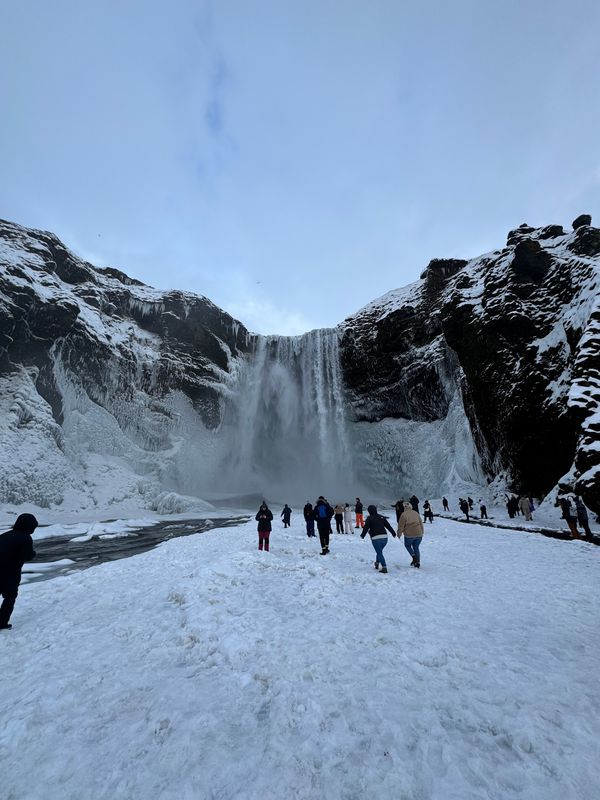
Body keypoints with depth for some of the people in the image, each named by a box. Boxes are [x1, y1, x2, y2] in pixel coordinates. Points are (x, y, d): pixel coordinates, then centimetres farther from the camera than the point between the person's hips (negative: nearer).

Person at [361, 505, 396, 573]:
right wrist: (393, 533, 21)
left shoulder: (369, 518, -4)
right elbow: (388, 526, 12)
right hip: (384, 537, 6)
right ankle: (377, 564, 32)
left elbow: (366, 528, -5)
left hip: (376, 538, -6)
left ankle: (384, 567, -7)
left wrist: (362, 535, 9)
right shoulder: (381, 517, 11)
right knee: (379, 551, 24)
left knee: (379, 553, 1)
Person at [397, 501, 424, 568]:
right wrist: (422, 532, 24)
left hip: (409, 535, -4)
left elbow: (401, 525, -7)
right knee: (416, 547, 18)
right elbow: (421, 523, 13)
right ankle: (418, 563, 16)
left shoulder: (404, 515, -10)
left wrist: (399, 533, 7)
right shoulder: (416, 513, 7)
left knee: (407, 545, 20)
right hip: (418, 534, 4)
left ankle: (414, 557, 1)